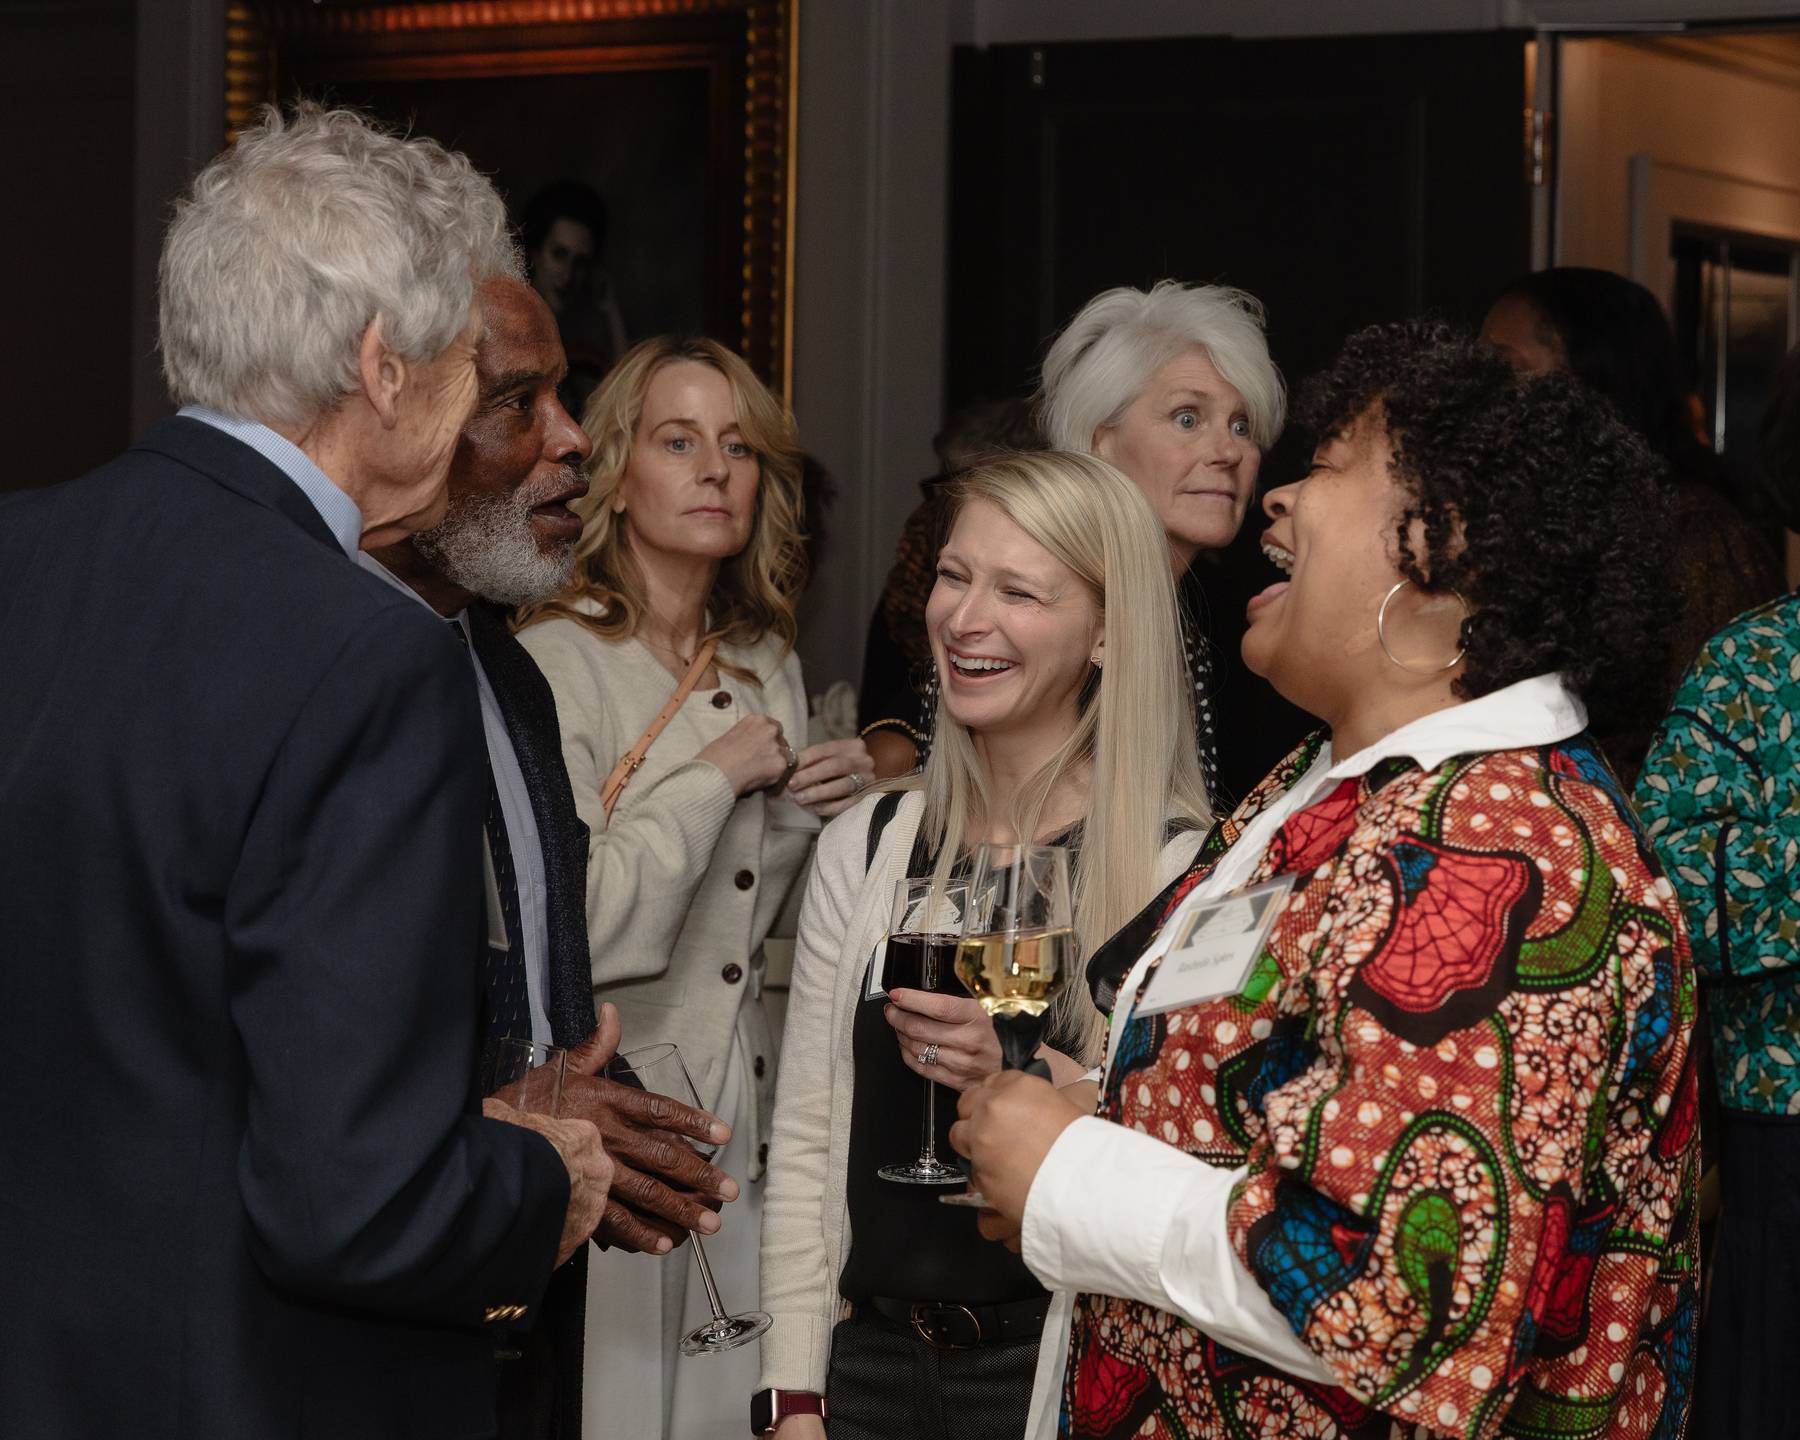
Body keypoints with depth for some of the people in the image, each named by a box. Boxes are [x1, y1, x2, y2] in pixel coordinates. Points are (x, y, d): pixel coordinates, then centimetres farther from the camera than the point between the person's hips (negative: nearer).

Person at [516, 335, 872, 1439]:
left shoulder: (769, 668, 10)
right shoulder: (555, 665, -11)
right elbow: (574, 929, -21)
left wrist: (804, 814, 0)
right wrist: (717, 778, -13)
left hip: (740, 1122, 6)